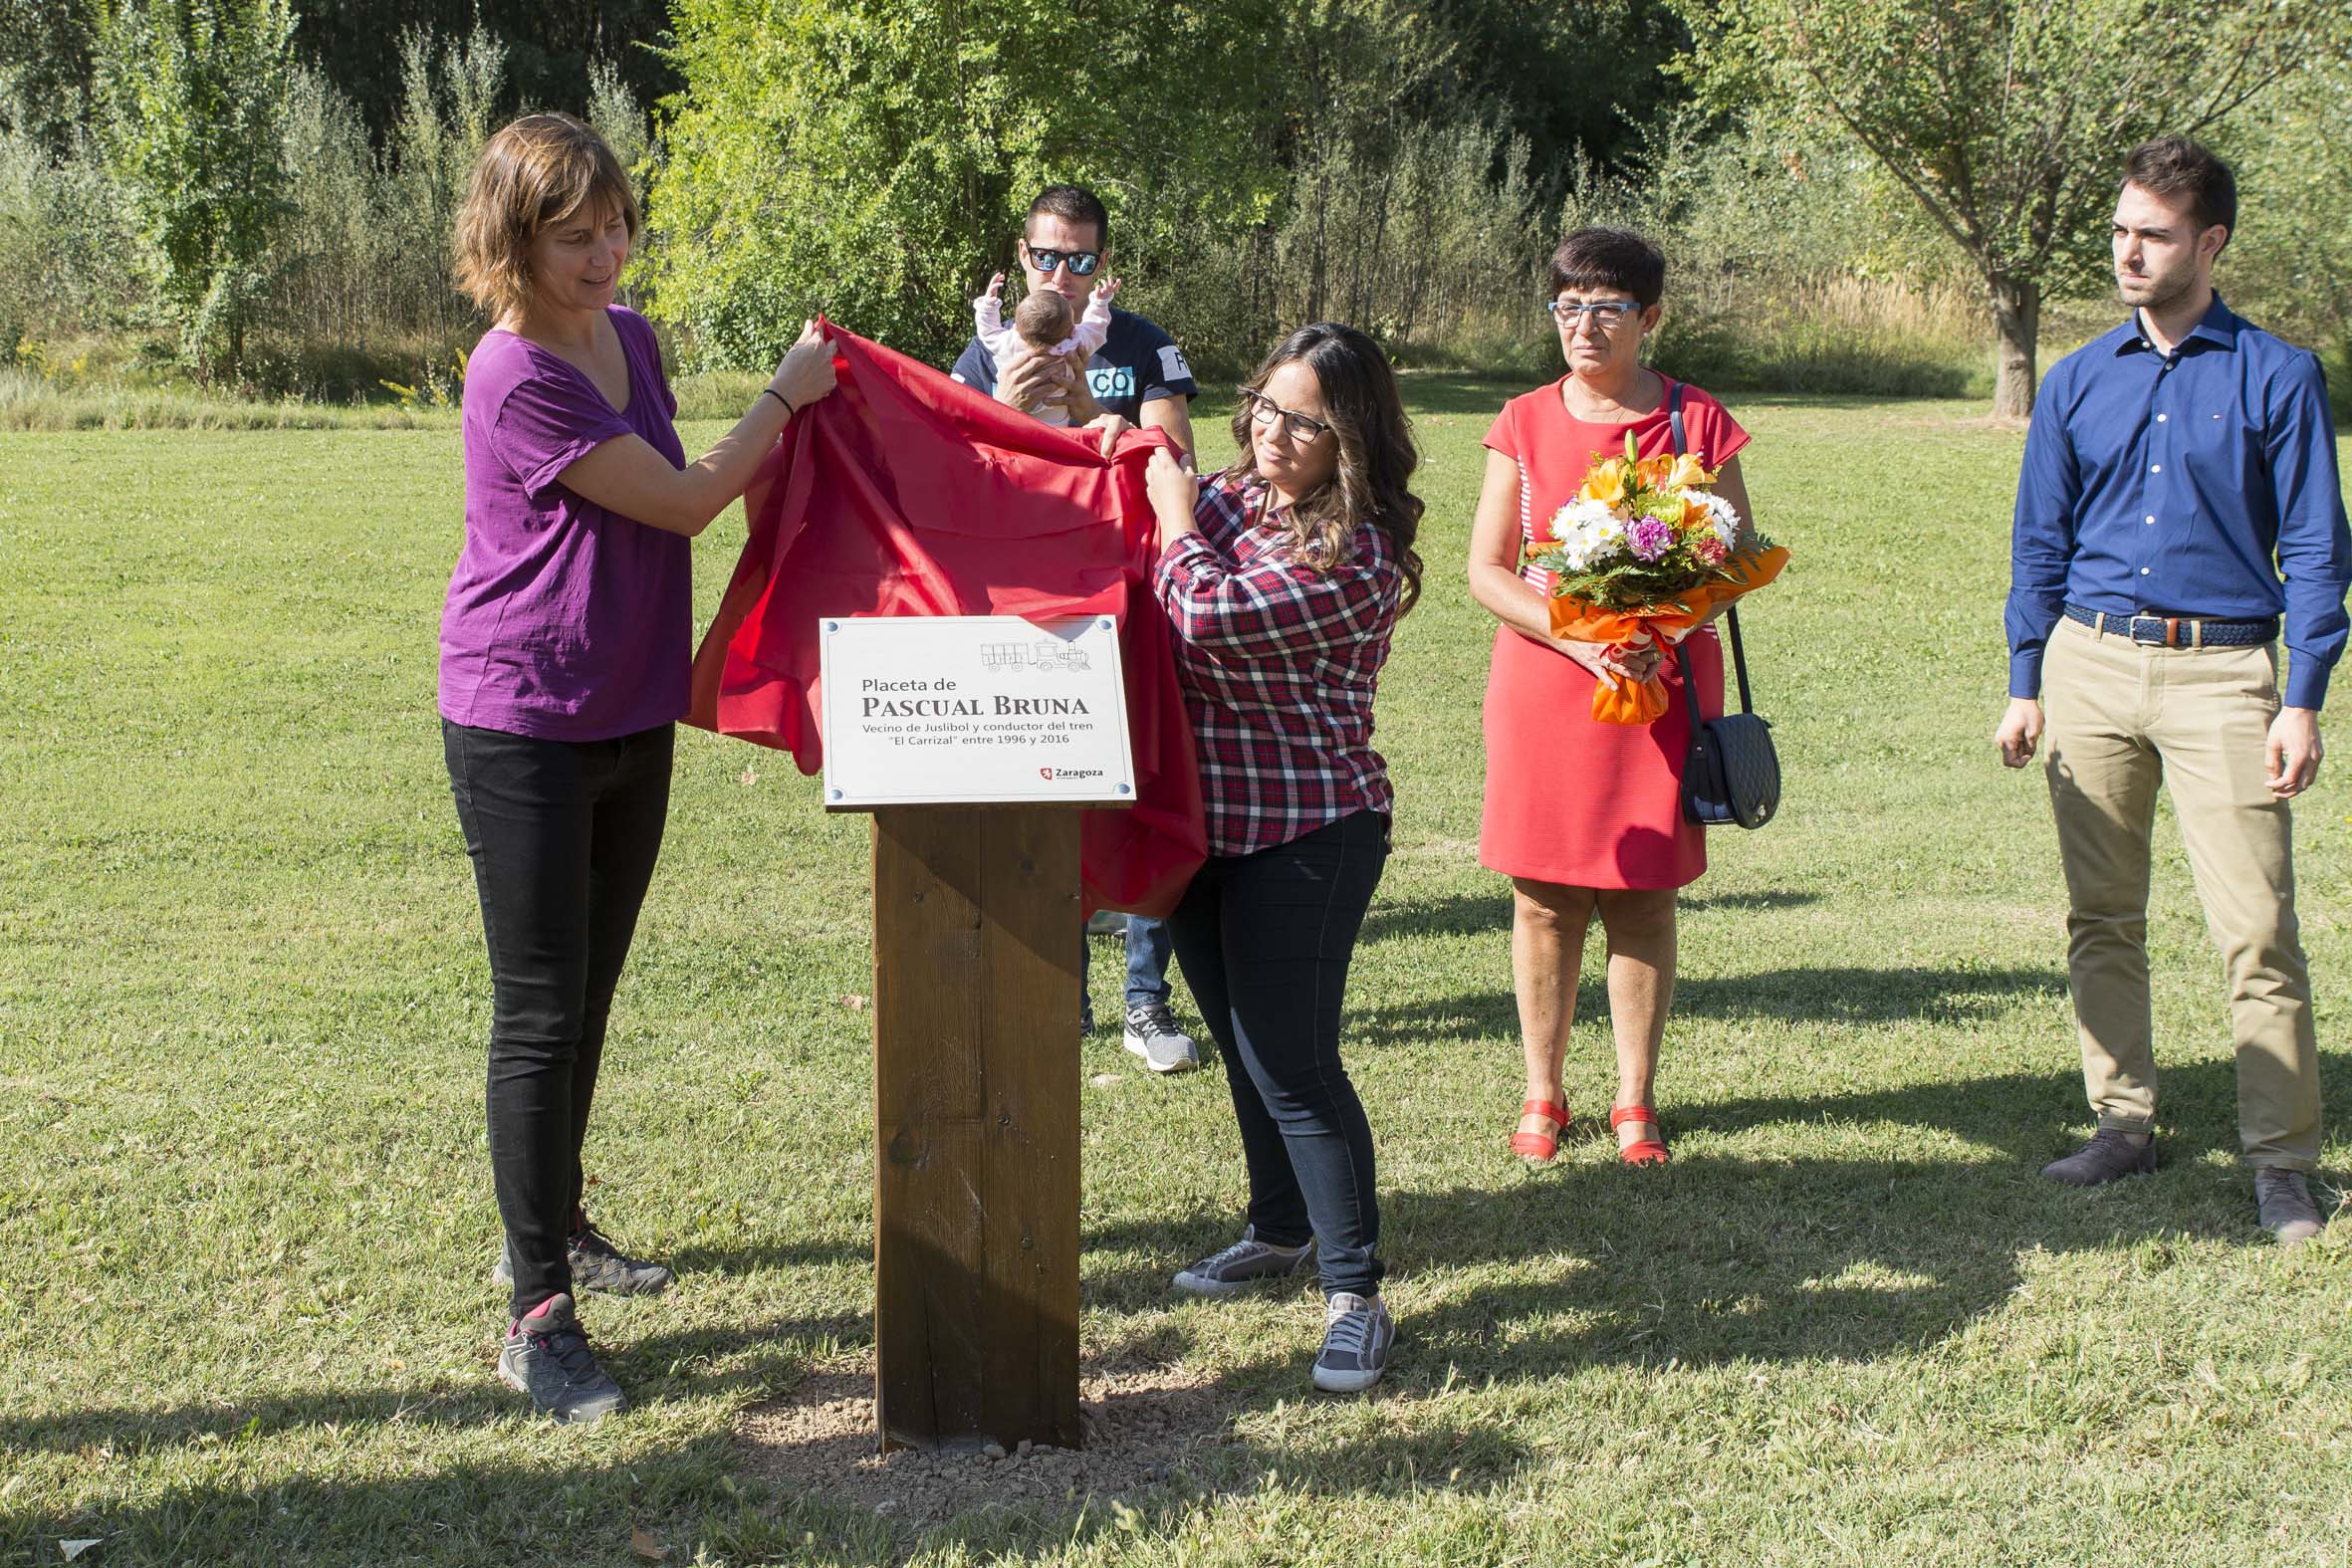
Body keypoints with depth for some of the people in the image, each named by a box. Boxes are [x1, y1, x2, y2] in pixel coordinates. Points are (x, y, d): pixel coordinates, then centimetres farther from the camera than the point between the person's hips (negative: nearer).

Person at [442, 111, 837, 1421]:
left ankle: (556, 1227, 35)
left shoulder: (630, 335, 5)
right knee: (540, 1016, -5)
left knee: (586, 1002, 18)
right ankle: (539, 1316, 1)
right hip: (524, 732, -8)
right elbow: (685, 501, -16)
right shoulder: (519, 381, -22)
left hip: (632, 719, 8)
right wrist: (785, 396, -6)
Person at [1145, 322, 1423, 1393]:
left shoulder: (1354, 554, -18)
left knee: (1292, 1064, -8)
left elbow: (1209, 614, -28)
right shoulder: (1231, 496, 7)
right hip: (1206, 821, 8)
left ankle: (1356, 1295, 2)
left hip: (1304, 832, -8)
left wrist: (1174, 513, -11)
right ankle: (1278, 1232, 38)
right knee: (1243, 1044, 20)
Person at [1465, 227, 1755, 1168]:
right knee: (1543, 895, 4)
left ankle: (1636, 1100, 15)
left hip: (1661, 684, -1)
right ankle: (1542, 1094, 17)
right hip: (1543, 685, 1)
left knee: (1643, 897, 3)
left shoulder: (1696, 422, 2)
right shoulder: (1525, 423, 5)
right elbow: (1487, 569, 2)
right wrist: (1577, 637, -13)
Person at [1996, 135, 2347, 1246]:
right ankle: (2123, 1123, 20)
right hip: (2090, 663, 4)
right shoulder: (2077, 384, 10)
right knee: (2101, 918, 8)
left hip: (2222, 669, -3)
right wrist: (2025, 686, 9)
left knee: (2257, 927, -6)